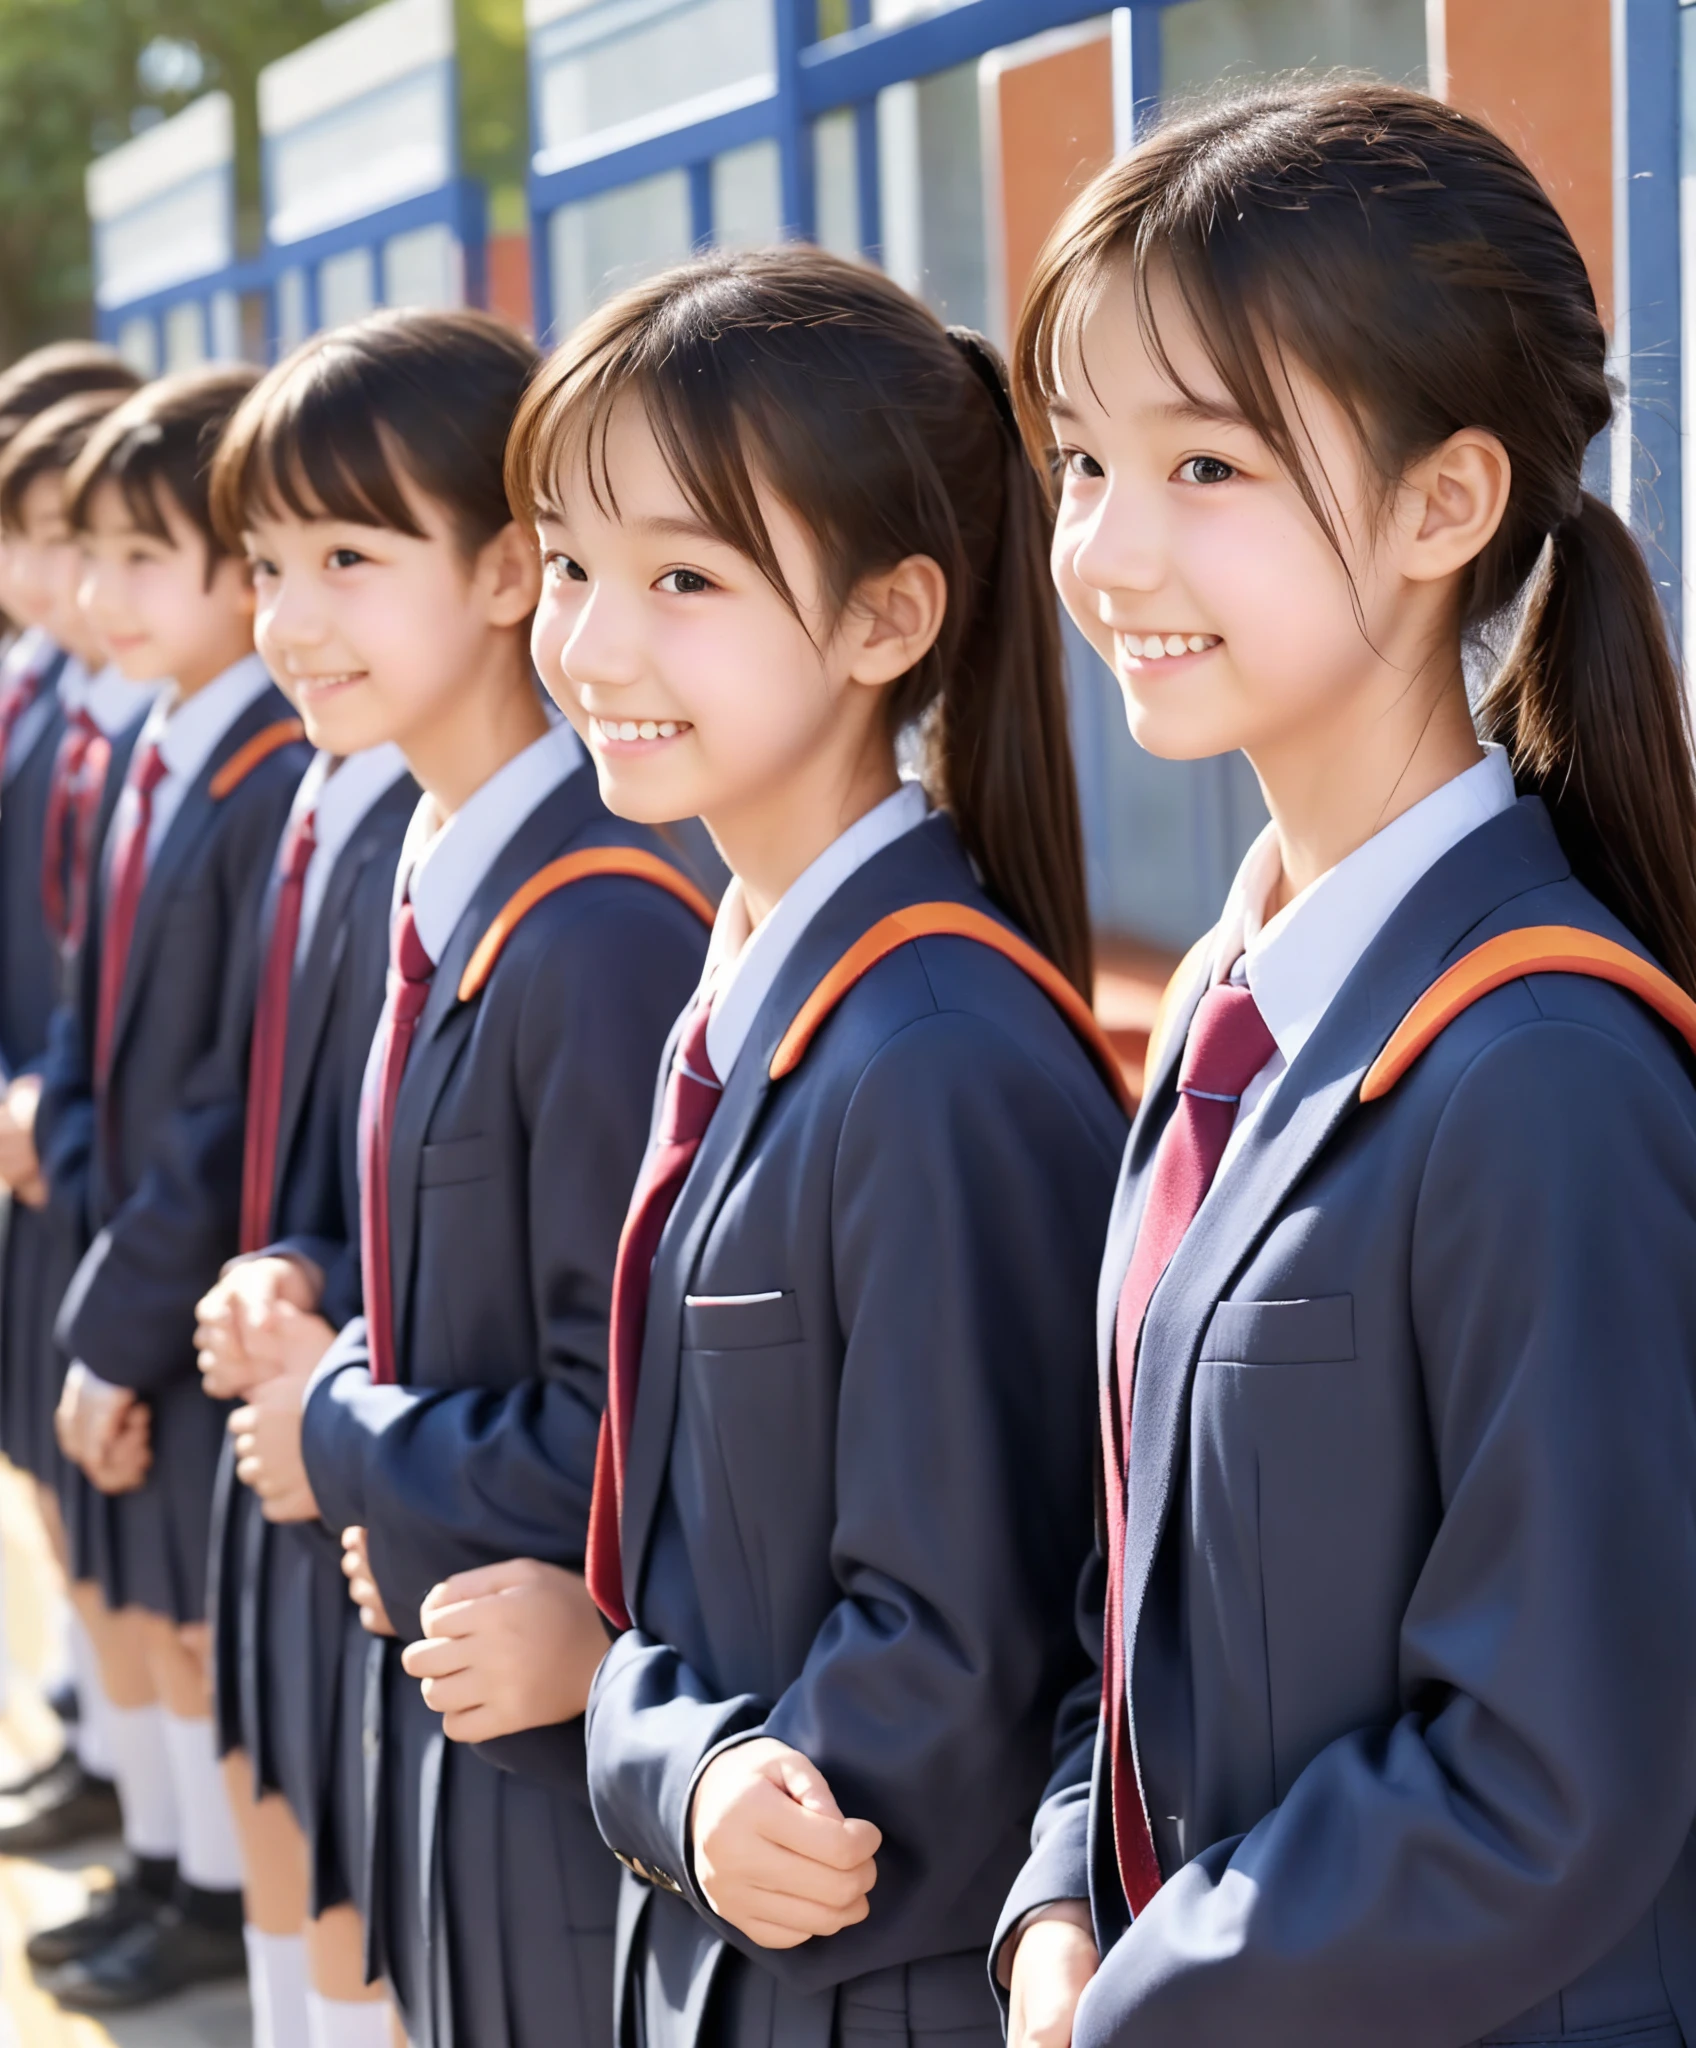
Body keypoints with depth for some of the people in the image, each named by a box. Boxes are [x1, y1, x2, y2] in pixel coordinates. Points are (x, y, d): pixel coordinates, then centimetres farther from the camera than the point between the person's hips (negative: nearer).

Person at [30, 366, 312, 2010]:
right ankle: (165, 1867, 36)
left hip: (212, 1288, -8)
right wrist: (79, 1180, 1)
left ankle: (226, 1900, 26)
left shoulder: (285, 786, -21)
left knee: (213, 1618, 8)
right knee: (131, 1589, 19)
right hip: (125, 1260, 8)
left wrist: (133, 1314, -17)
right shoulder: (154, 757, 6)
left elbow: (245, 1096, -21)